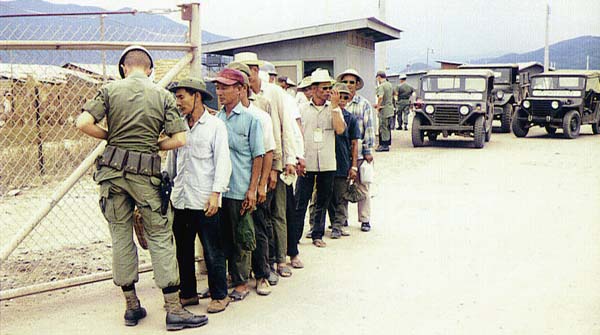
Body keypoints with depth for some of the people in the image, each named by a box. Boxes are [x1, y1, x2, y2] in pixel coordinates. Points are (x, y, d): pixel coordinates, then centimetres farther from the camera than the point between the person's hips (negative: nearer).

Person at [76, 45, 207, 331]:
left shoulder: (110, 89, 1)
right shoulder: (163, 96, 1)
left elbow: (83, 123, -9)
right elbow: (179, 139, -6)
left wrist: (110, 137, 8)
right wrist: (152, 146, 10)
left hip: (113, 169, 1)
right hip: (146, 173, -1)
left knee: (120, 235, 11)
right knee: (160, 237, 4)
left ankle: (131, 306, 19)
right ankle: (174, 310, 5)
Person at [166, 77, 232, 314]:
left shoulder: (215, 125, -2)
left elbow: (222, 161, -6)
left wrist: (216, 193, -14)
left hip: (204, 200, -5)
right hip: (179, 199, 5)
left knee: (212, 251, 1)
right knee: (183, 250, 12)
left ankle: (219, 295, 13)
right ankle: (188, 293, 25)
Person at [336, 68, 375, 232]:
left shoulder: (364, 104, 4)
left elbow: (369, 128, 2)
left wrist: (368, 151, -3)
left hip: (358, 152, -1)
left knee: (362, 186, 4)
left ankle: (365, 219, 12)